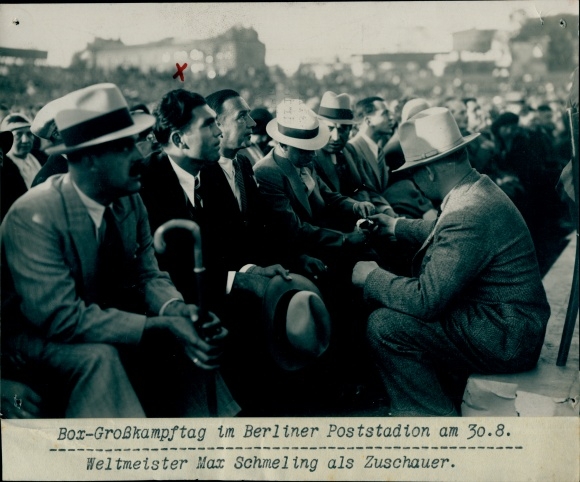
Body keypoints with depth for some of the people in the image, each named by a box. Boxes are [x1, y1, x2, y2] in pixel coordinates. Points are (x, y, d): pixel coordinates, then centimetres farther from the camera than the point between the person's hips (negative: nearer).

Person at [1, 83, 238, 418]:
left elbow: (147, 275, 0)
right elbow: (61, 318, -30)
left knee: (193, 338, -13)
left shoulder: (130, 200, -6)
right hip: (34, 340, -6)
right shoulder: (33, 216, -25)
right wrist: (161, 327, -34)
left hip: (103, 324, 6)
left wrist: (177, 310, -24)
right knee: (100, 356, -36)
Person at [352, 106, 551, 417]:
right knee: (389, 305, 14)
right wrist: (398, 226, 33)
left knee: (383, 326, -17)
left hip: (506, 340, -10)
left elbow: (426, 300, -26)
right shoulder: (479, 188, 4)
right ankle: (439, 397, 23)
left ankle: (432, 415, 0)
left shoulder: (468, 213, -28)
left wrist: (371, 277, -11)